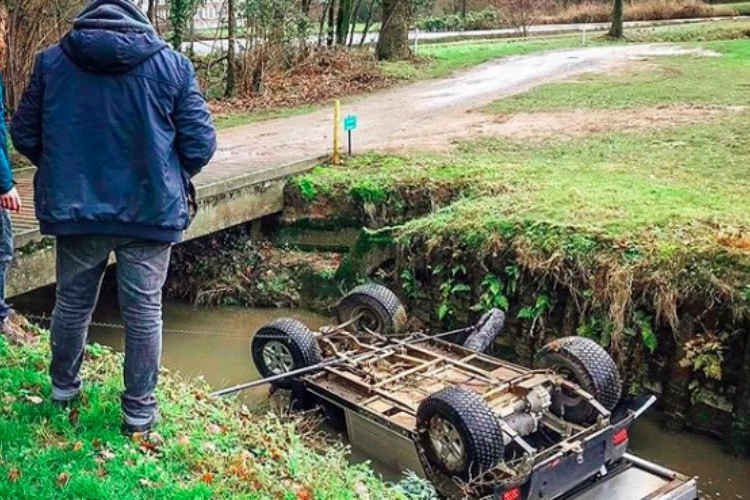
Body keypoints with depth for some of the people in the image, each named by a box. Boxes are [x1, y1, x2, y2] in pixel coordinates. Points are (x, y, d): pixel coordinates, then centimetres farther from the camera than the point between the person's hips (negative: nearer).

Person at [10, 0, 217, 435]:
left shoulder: (51, 61, 0)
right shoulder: (173, 65, -6)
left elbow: (24, 135, 4)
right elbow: (200, 143, -8)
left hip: (74, 208, 2)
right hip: (150, 209, -2)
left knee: (73, 302, 20)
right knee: (144, 310, 9)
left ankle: (64, 384, 39)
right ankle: (140, 408, 19)